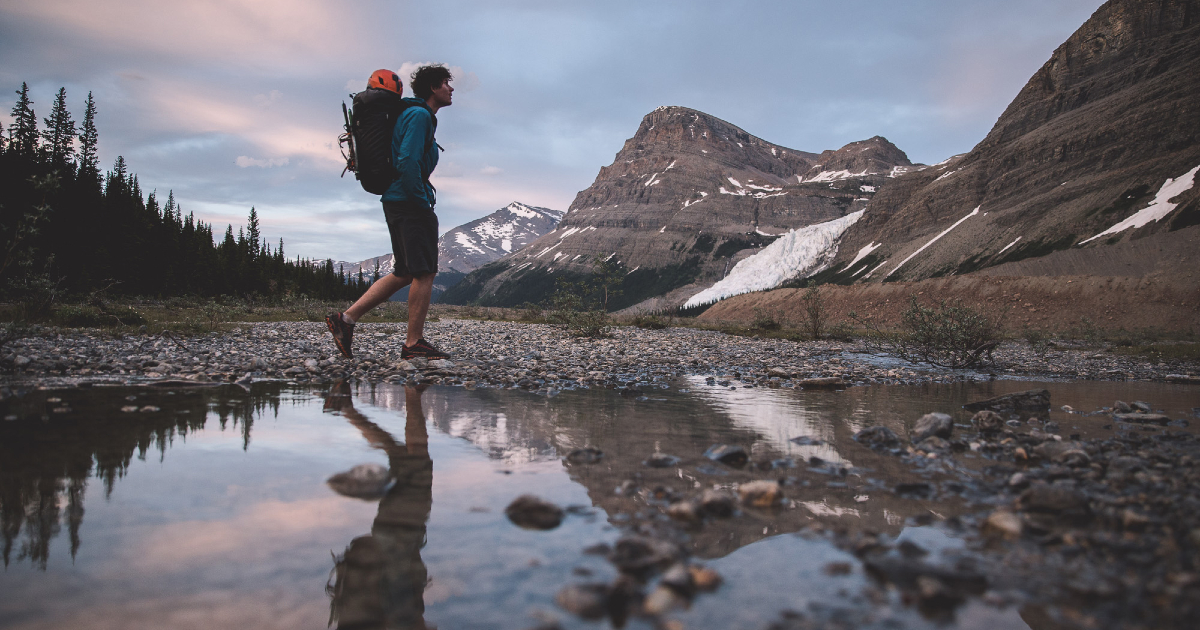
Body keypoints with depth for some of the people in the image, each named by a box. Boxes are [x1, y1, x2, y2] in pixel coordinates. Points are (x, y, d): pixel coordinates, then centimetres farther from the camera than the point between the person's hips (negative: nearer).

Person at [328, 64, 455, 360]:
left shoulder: (415, 115, 24)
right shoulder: (420, 115, -9)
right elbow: (407, 162, -21)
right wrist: (422, 202, -17)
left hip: (398, 202, 10)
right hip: (409, 203, -10)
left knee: (405, 273, 11)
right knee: (424, 271, -8)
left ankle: (346, 319, 9)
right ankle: (414, 343, -4)